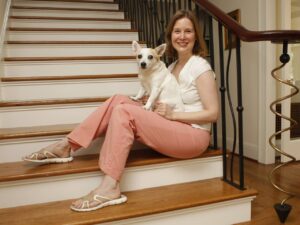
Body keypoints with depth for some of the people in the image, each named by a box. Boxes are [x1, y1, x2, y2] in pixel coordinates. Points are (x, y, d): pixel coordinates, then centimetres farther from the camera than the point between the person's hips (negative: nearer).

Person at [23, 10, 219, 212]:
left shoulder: (200, 67, -8)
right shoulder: (173, 66, 15)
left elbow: (213, 113, -13)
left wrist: (173, 114, -17)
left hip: (194, 135, -7)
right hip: (171, 130, 7)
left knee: (124, 111, -23)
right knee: (120, 99, -9)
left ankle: (110, 187, -25)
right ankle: (66, 146, -10)